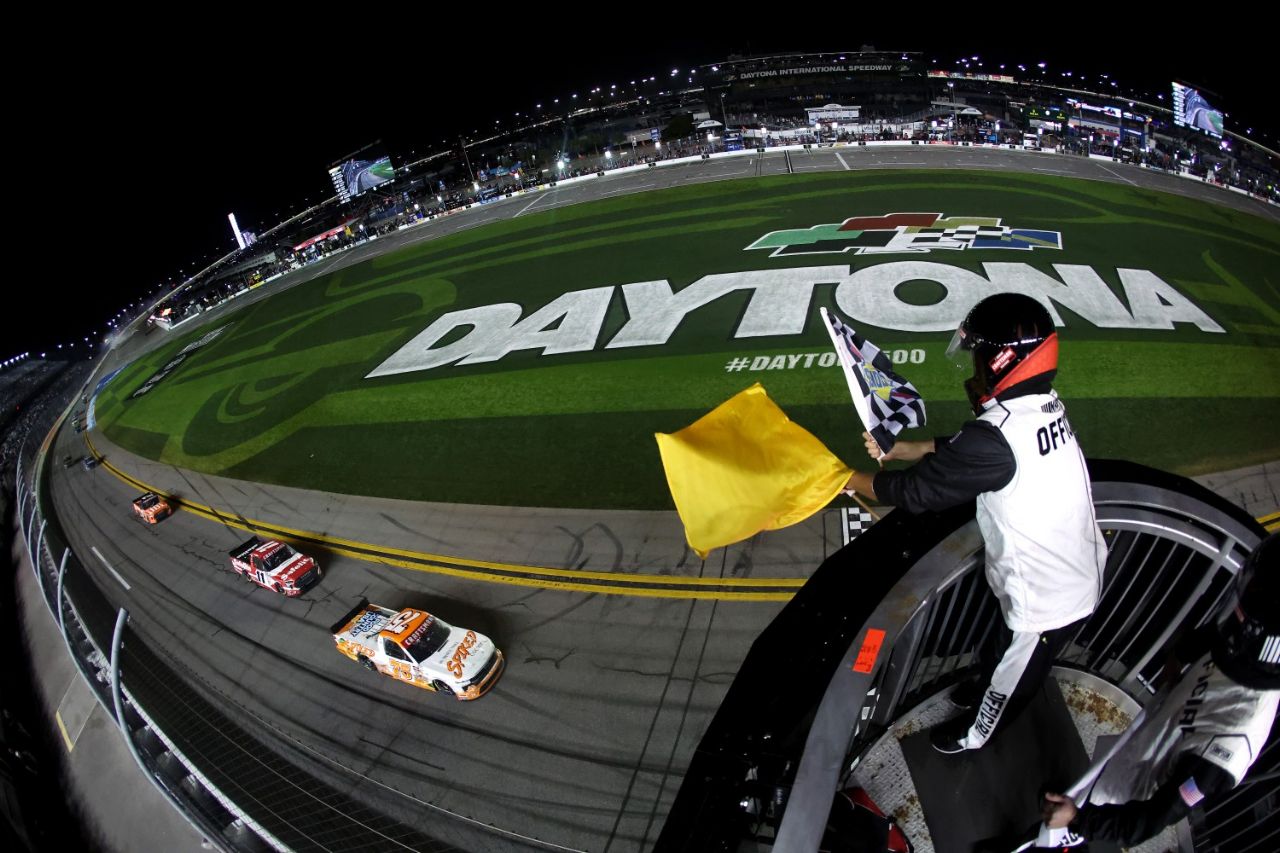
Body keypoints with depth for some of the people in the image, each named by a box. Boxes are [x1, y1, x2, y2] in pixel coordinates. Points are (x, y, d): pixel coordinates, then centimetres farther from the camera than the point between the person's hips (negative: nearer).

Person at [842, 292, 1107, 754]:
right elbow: (957, 451, 4)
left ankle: (975, 733, 49)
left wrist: (852, 479, -11)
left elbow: (918, 489, -25)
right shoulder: (1043, 405, -7)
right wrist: (897, 449, -2)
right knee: (1001, 651, 33)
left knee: (1010, 676, 23)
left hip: (1045, 602, -7)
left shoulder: (996, 438, -35)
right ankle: (985, 689, 61)